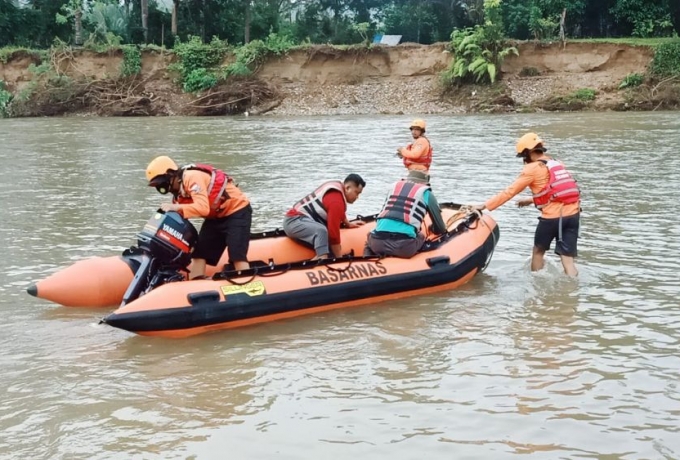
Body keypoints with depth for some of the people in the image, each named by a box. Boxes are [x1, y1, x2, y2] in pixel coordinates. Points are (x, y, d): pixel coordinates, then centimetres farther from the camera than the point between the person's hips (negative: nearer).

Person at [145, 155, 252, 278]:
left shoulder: (192, 177, -24)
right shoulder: (179, 191, 5)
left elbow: (203, 208, -35)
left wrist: (177, 207, -36)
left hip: (237, 211, -10)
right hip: (216, 216, 10)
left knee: (237, 256, -18)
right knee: (199, 254, 5)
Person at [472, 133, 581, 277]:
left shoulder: (533, 168, -3)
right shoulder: (556, 164, 18)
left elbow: (510, 191, -3)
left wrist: (485, 205, 1)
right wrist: (532, 200, 34)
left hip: (553, 216, -5)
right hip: (573, 213, 6)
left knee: (538, 251, 18)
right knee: (567, 259, 3)